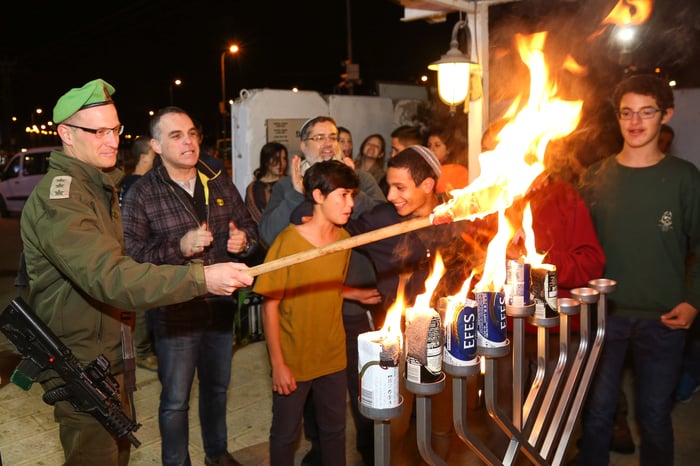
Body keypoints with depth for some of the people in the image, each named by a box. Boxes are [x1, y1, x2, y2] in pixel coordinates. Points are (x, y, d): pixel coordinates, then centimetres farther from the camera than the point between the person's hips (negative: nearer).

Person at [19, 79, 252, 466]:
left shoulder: (101, 186, 12)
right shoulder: (58, 197, -23)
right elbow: (108, 277, -35)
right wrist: (201, 277, -41)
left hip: (109, 353, 9)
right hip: (81, 363, -9)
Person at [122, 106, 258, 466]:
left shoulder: (219, 183, 3)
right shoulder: (141, 195, -11)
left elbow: (247, 226, 11)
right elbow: (132, 257, -16)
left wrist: (243, 240, -11)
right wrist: (179, 248, -28)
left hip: (220, 306, 5)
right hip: (175, 313, -4)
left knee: (217, 386, 23)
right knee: (175, 401, 10)